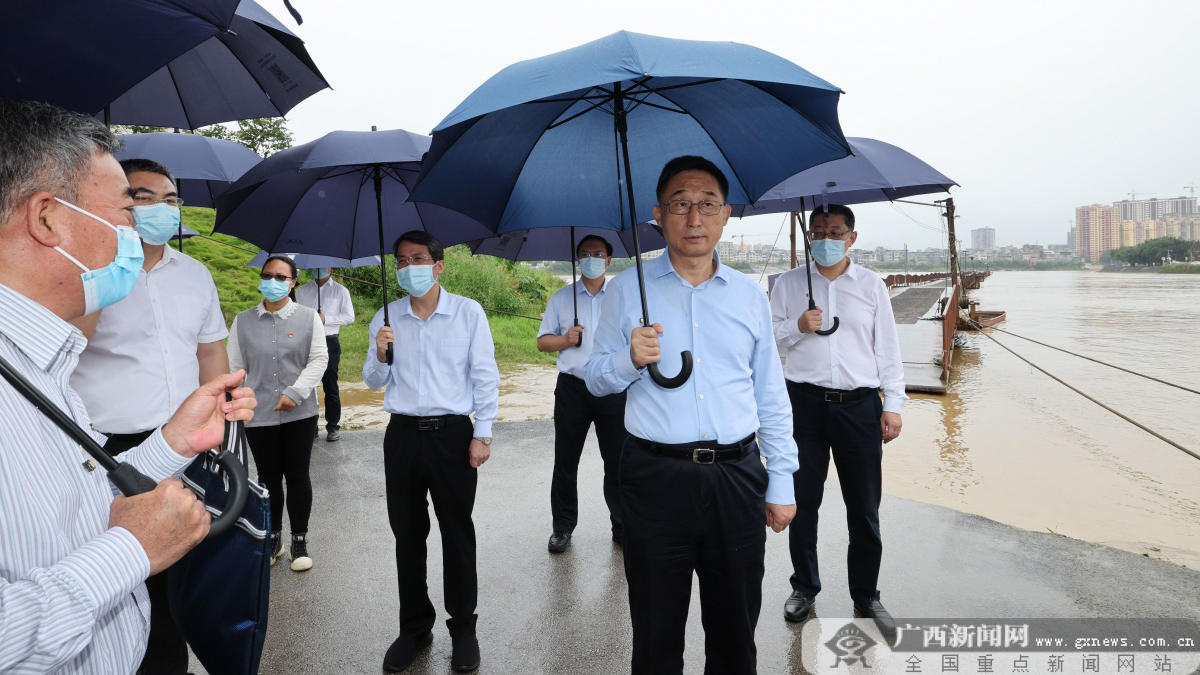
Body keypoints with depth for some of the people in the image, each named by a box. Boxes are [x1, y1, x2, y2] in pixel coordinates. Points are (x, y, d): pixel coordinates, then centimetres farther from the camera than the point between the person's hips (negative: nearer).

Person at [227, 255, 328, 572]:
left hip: (300, 414, -1)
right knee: (268, 478, 11)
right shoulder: (242, 321, 6)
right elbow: (234, 367, 7)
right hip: (258, 415, 1)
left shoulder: (308, 318, 1)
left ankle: (300, 541, 18)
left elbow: (318, 359, -3)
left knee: (297, 475, 5)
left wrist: (294, 393, -13)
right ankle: (273, 539, 28)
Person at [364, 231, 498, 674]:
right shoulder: (386, 318, 6)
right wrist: (380, 355, -11)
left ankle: (463, 628, 21)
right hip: (402, 436, 3)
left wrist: (482, 434, -7)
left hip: (453, 434, -3)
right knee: (407, 533, 11)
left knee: (457, 532, 6)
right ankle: (414, 627, 27)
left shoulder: (468, 312, -3)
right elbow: (375, 382, 11)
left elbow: (485, 376, -2)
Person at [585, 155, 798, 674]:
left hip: (737, 478, 2)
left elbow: (771, 399, 11)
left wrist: (781, 484, 7)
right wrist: (630, 360, -14)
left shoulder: (750, 295, 9)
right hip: (655, 479, -1)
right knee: (656, 629, 10)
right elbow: (595, 380, 7)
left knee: (736, 628, 14)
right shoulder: (626, 290, 3)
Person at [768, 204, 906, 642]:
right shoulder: (788, 283, 8)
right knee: (802, 502, 9)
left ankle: (866, 597, 23)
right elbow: (769, 336, 9)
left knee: (864, 507, 6)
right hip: (804, 403, 0)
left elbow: (887, 347, 7)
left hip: (860, 405, 0)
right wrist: (798, 327, -11)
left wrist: (893, 404, 2)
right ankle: (804, 587, 27)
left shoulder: (871, 285, 8)